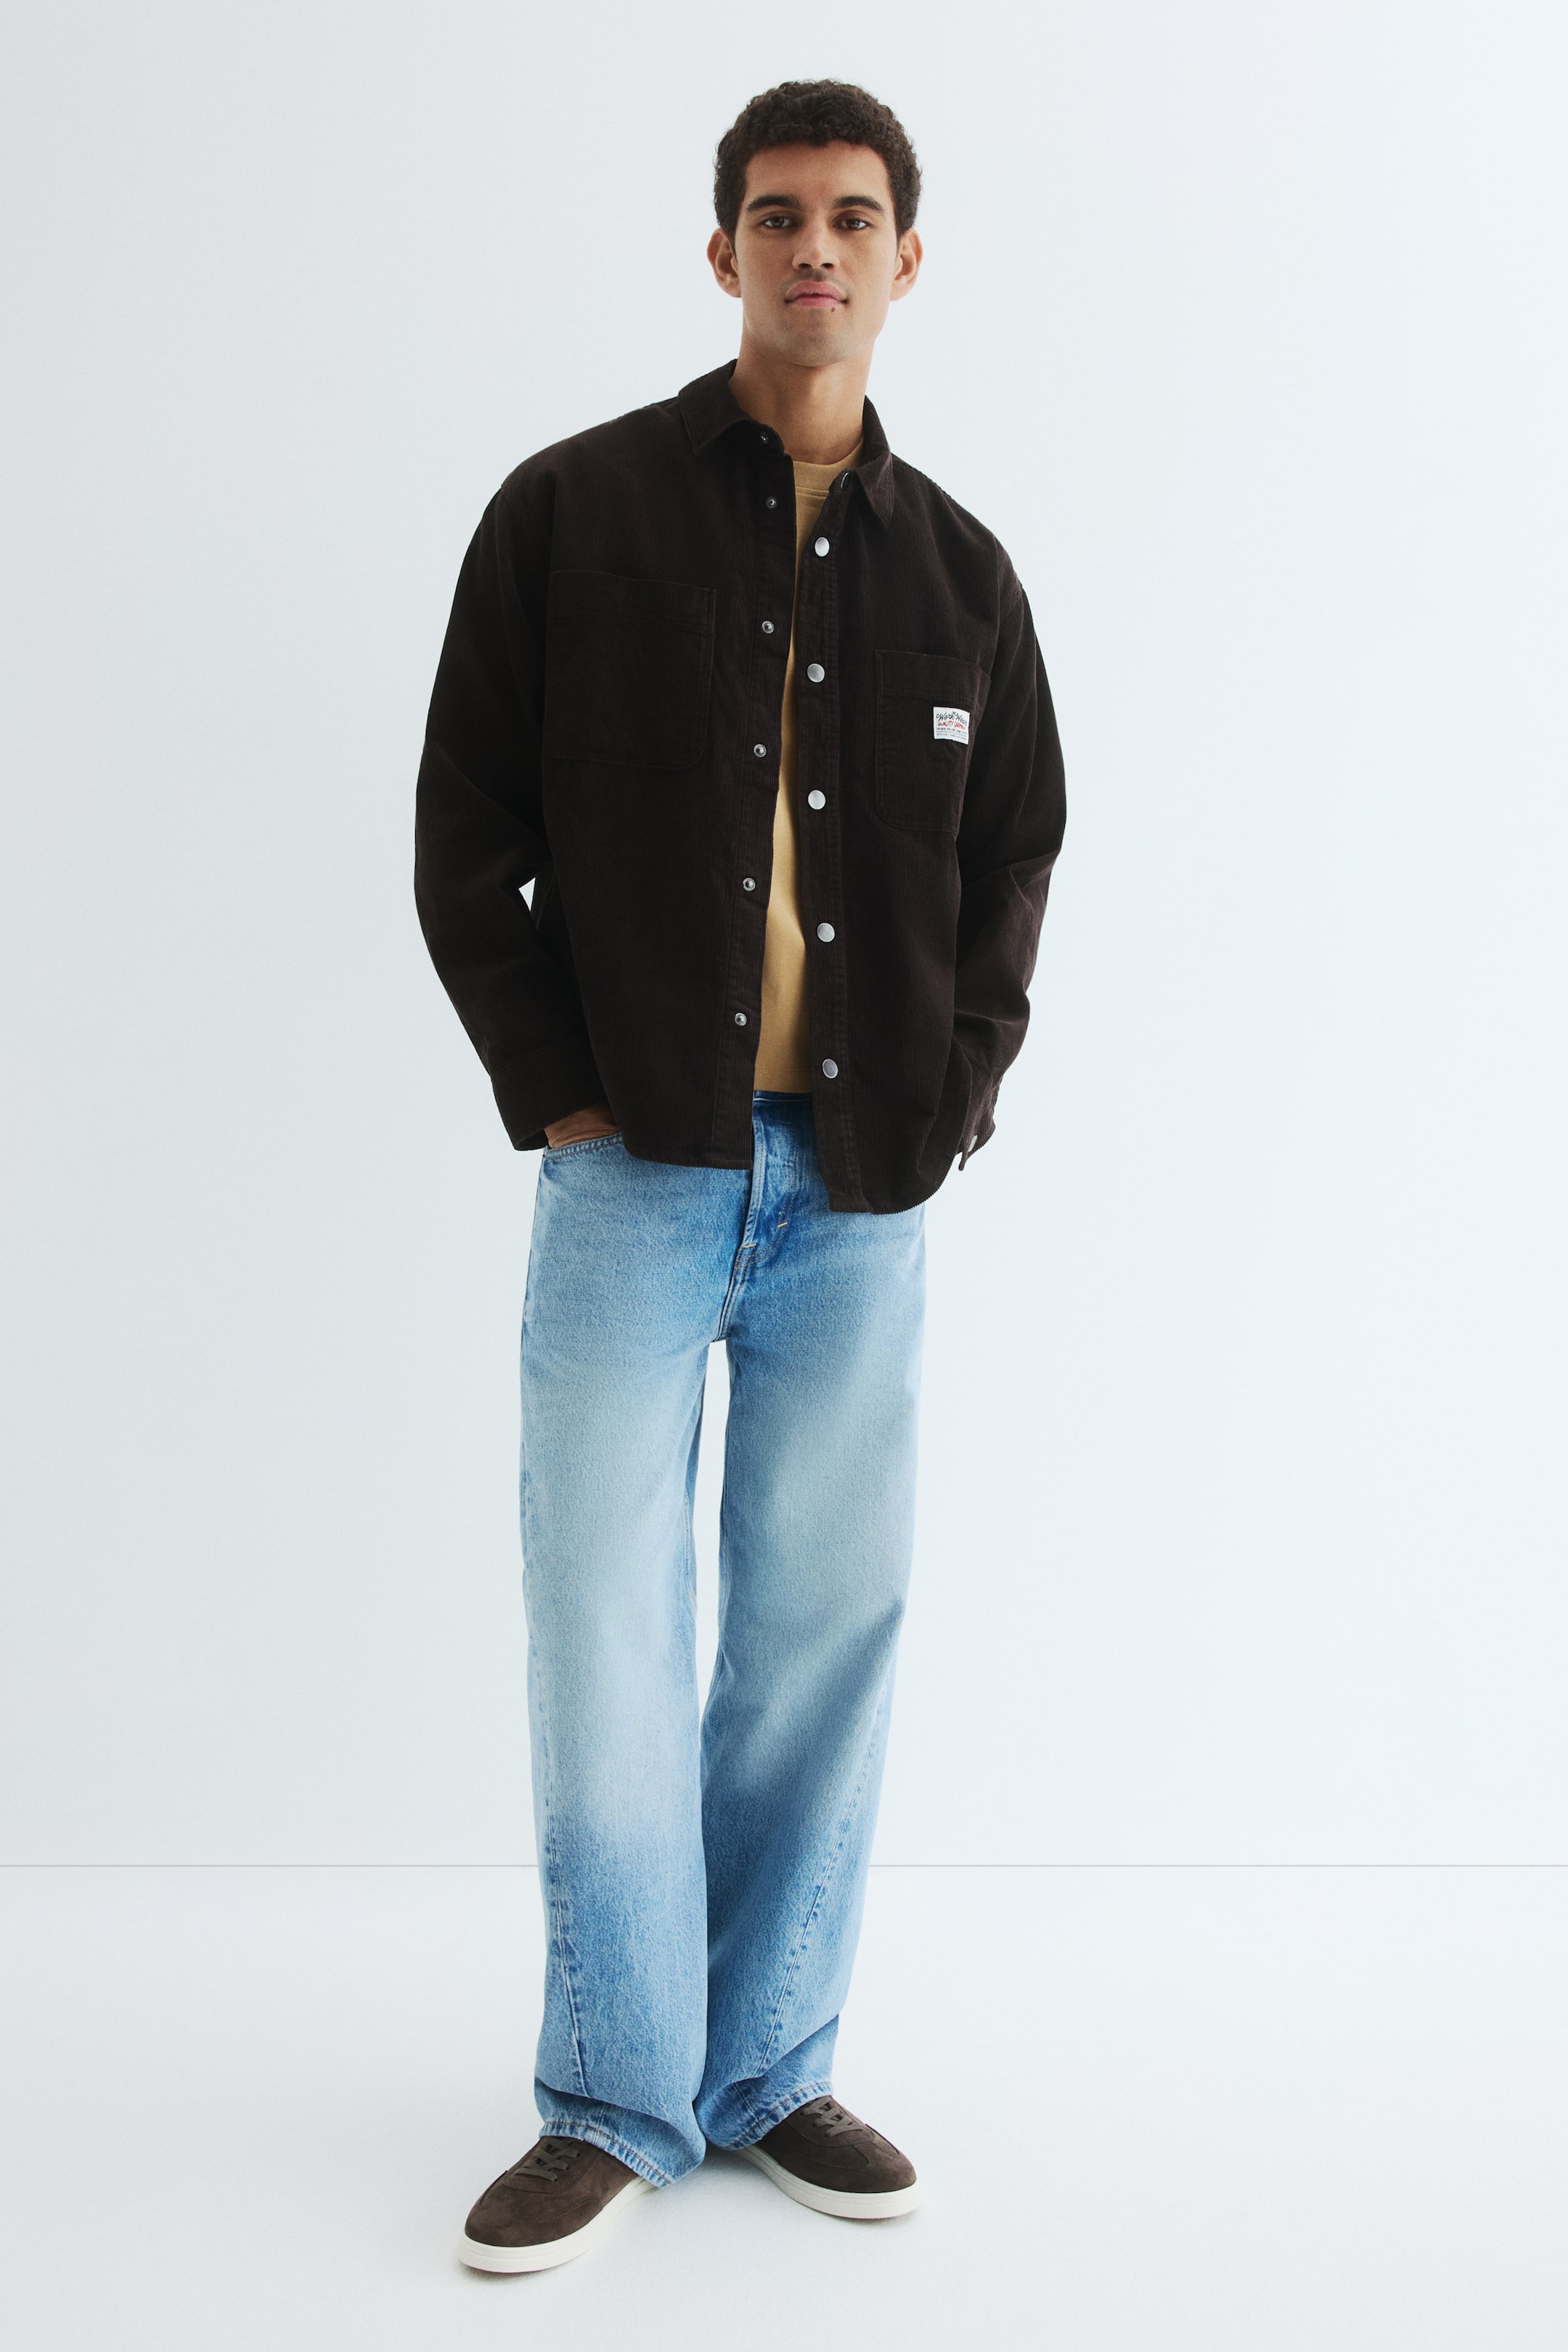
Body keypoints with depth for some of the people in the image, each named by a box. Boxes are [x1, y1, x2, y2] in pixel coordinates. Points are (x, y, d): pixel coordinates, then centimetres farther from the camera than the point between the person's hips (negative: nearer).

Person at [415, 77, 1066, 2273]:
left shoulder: (956, 568, 10)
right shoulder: (574, 511, 1)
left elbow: (1019, 843, 20)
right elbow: (466, 827, 2)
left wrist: (963, 1081, 7)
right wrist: (552, 1089, -5)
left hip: (864, 1187, 3)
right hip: (638, 1164, -2)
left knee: (831, 1624, 7)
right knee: (609, 1620, -1)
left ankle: (773, 2070, 22)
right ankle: (620, 2101, 14)